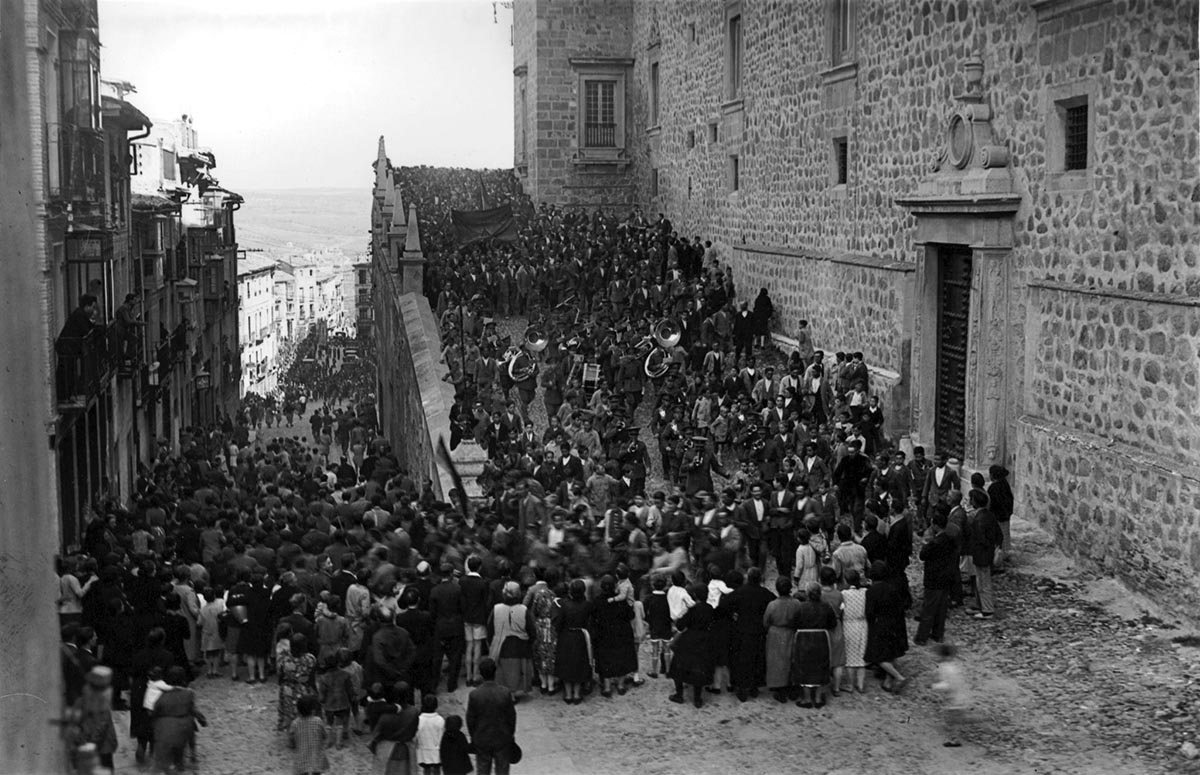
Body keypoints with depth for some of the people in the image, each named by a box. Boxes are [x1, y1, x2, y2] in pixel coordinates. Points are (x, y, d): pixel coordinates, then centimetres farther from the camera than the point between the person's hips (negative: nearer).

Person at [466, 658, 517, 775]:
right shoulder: (505, 693, -17)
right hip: (502, 740, 0)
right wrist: (511, 735, 9)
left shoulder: (474, 694, -16)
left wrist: (473, 737, 8)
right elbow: (511, 717, -7)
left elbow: (470, 720, -7)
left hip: (481, 740, 0)